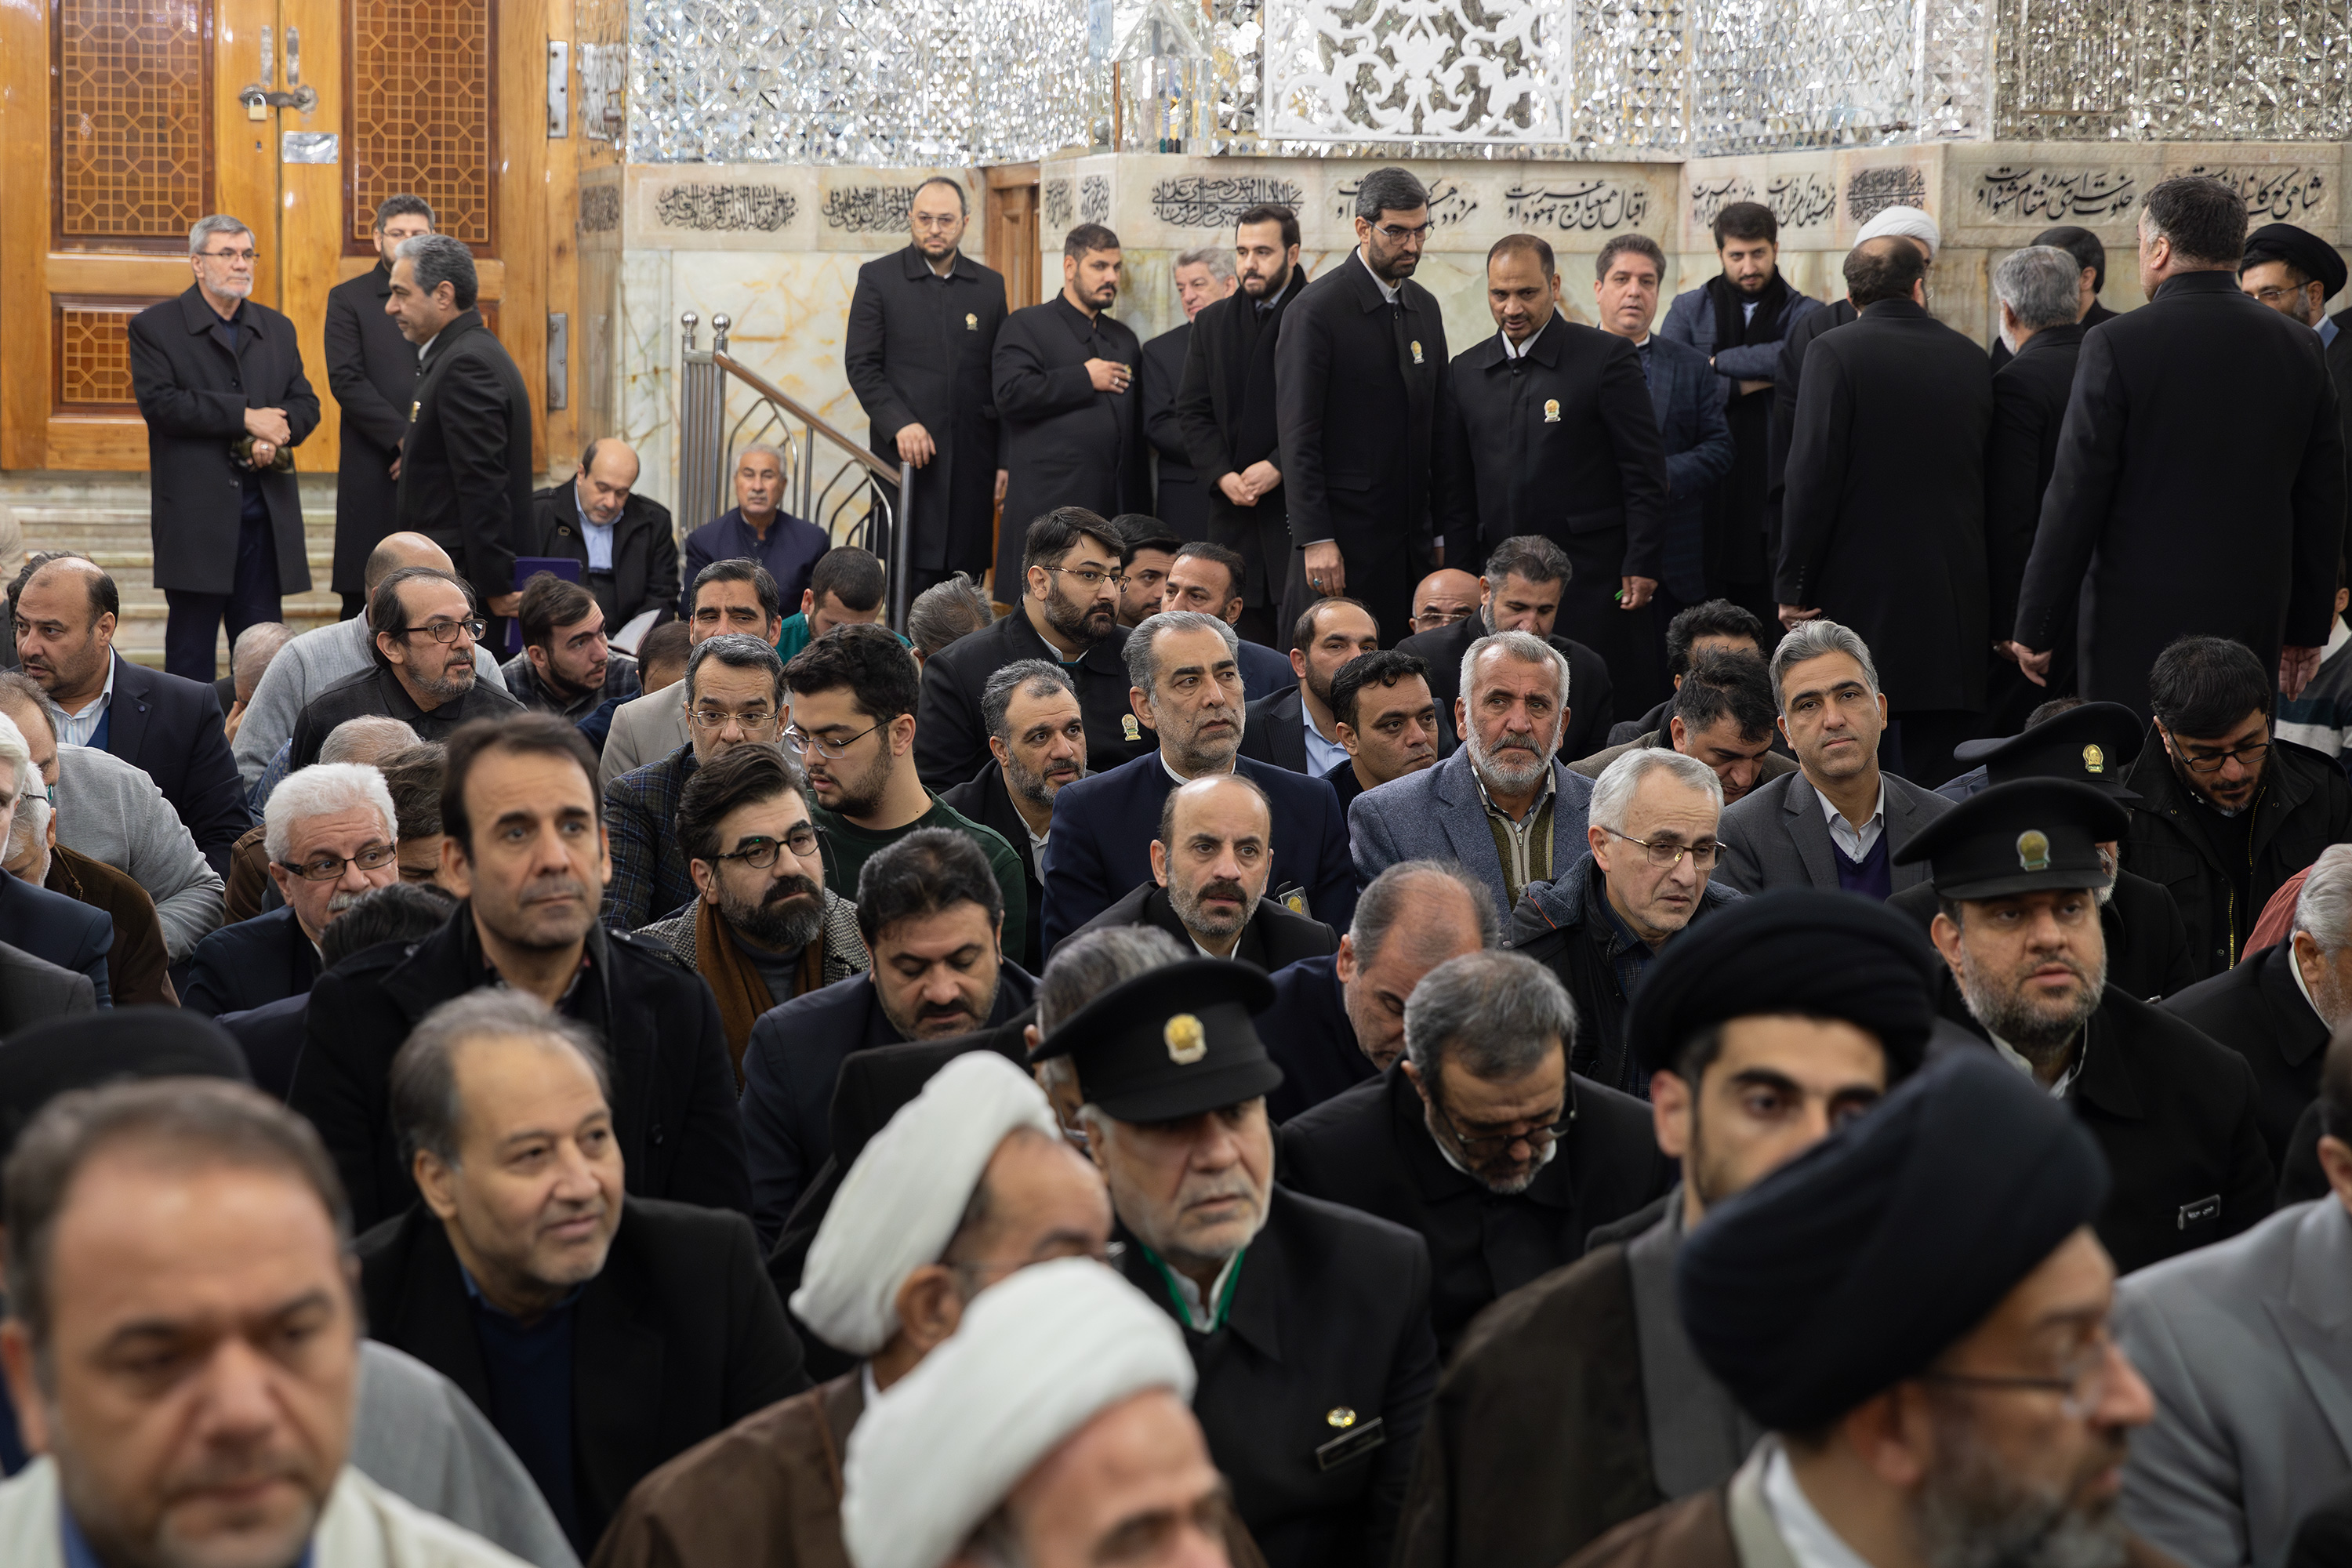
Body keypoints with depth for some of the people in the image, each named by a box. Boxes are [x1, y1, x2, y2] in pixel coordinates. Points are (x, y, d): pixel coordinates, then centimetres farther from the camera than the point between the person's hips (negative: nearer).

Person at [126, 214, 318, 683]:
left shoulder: (277, 329, 16)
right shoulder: (155, 327, 0)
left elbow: (305, 403, 9)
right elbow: (160, 402, -14)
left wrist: (275, 435, -13)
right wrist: (245, 417, -16)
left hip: (266, 515, 4)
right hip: (194, 516, -4)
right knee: (191, 645, 2)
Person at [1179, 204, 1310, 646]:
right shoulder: (1212, 323, 15)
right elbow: (1192, 411, 11)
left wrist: (1278, 468, -16)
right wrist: (1223, 475, -4)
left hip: (1298, 505, -5)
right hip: (1234, 512, 5)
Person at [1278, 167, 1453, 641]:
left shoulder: (1425, 307, 15)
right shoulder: (1315, 309, -8)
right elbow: (1298, 434, -12)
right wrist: (1315, 539, -17)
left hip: (1412, 538, 7)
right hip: (1343, 535, -6)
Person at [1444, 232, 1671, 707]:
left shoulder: (1607, 357, -2)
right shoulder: (1466, 371, 12)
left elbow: (1645, 473, -3)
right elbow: (1457, 493, 16)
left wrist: (1641, 567, -9)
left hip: (1592, 581, -4)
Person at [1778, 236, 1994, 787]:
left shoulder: (1836, 354, -6)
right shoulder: (1972, 358, 7)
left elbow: (1813, 476, -12)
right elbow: (1988, 477, 9)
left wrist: (1793, 586, -7)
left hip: (1857, 595, -3)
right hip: (1955, 604, 4)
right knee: (1940, 774, 5)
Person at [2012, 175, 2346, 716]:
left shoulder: (2116, 345, -10)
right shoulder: (2301, 348, 5)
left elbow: (2075, 499, -10)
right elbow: (2324, 502, 10)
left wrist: (2034, 628, -2)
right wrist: (2308, 628, 19)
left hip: (2138, 621, -5)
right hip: (2254, 624, 5)